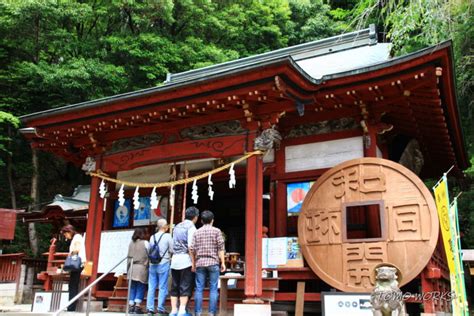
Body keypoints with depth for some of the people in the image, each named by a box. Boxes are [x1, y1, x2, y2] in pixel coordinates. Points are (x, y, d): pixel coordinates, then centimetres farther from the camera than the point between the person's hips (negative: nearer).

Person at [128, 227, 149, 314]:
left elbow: (129, 256, 11)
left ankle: (131, 307, 7)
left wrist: (129, 268, 15)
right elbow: (149, 255, -4)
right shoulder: (145, 243, -4)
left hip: (132, 268, 4)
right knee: (140, 288, 2)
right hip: (142, 268, -4)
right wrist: (147, 265, 7)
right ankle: (137, 307, -3)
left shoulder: (131, 243, 9)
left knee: (132, 288, 9)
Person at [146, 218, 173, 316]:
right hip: (164, 263, -5)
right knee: (162, 287, 0)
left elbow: (149, 251, 13)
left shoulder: (152, 237, 8)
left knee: (151, 287, 7)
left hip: (153, 264, 5)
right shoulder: (167, 236, -6)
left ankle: (150, 308, 8)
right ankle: (160, 308, 0)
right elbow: (172, 250, -6)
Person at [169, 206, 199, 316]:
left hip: (174, 259, 6)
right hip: (186, 259, -6)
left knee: (174, 286, 8)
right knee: (185, 287, -3)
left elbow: (173, 245, 16)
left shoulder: (177, 227, 17)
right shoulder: (191, 227, -5)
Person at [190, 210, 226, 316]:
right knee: (213, 289, 2)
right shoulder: (216, 231, 1)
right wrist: (223, 262, 0)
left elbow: (192, 249, 4)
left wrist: (193, 264, 10)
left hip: (200, 263, 3)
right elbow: (221, 248, -4)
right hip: (213, 262, -2)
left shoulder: (197, 232, 8)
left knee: (199, 288, 5)